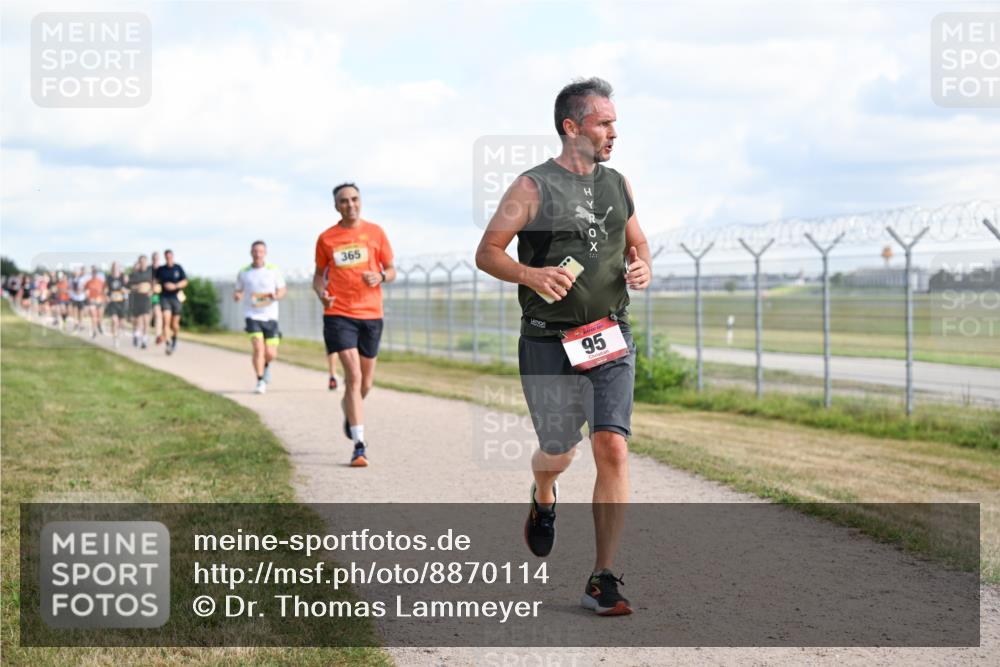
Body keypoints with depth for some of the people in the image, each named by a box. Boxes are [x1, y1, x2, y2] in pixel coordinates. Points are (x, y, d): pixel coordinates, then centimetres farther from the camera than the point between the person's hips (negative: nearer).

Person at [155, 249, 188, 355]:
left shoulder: (178, 268, 2)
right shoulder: (160, 270, 5)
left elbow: (185, 282, 1)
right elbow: (156, 281, 18)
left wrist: (175, 286, -13)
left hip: (176, 297, 0)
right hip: (164, 297, 0)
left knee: (175, 324, 5)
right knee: (166, 320, -19)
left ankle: (174, 338, 37)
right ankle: (168, 344, -24)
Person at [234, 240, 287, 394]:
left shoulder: (273, 270, 3)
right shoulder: (243, 273, 4)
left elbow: (283, 290, 8)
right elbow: (238, 291, 14)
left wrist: (275, 296, -14)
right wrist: (236, 295, -10)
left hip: (270, 316, 1)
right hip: (252, 315, -1)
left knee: (271, 354, -1)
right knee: (258, 348, -19)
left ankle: (265, 365, 35)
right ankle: (260, 381, -6)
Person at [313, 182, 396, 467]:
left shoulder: (375, 232, 6)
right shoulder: (326, 239, 5)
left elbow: (391, 270, 11)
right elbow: (319, 274, 15)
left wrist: (380, 277, -12)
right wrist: (321, 293, -6)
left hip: (371, 314, 2)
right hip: (339, 314, -2)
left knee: (365, 382, 10)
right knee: (353, 376, -15)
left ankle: (348, 410, 46)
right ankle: (359, 445, -15)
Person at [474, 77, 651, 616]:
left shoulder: (617, 186, 12)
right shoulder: (533, 187, -4)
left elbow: (637, 243, 25)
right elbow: (487, 252, -4)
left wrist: (642, 268, 1)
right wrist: (531, 274, -23)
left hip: (611, 339, 3)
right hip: (550, 343, -3)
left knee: (613, 450, -10)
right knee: (558, 454, 6)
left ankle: (602, 581, -3)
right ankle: (543, 501, 46)